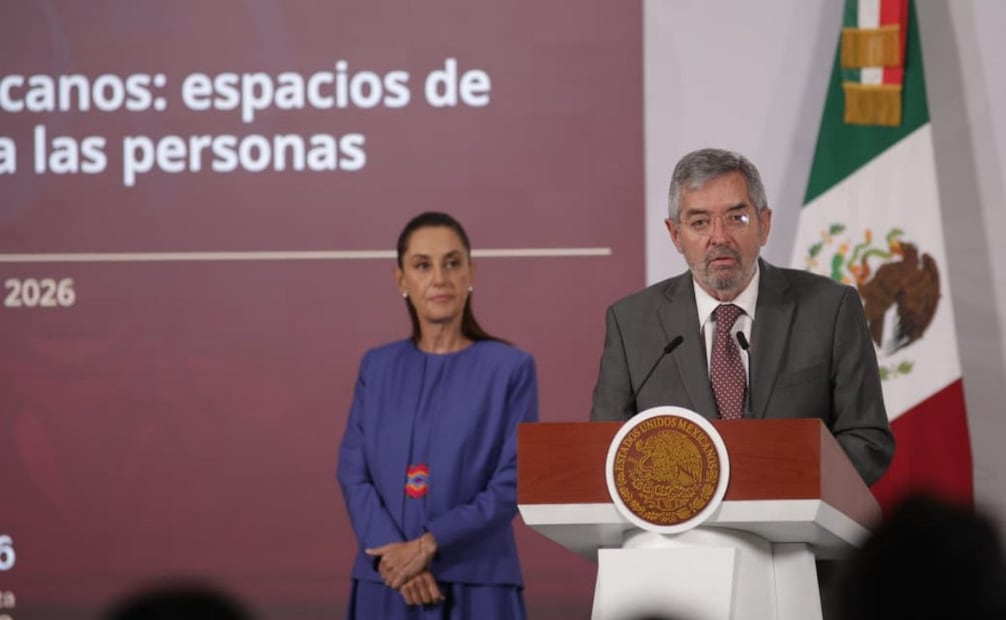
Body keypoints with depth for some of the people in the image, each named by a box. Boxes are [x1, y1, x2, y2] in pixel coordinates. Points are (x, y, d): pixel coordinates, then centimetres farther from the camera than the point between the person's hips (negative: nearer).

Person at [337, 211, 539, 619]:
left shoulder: (510, 368, -1)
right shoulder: (378, 368, 9)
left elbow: (512, 484, -6)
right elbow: (353, 473, 3)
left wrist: (429, 544, -15)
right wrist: (392, 550, -13)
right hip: (387, 586, 2)